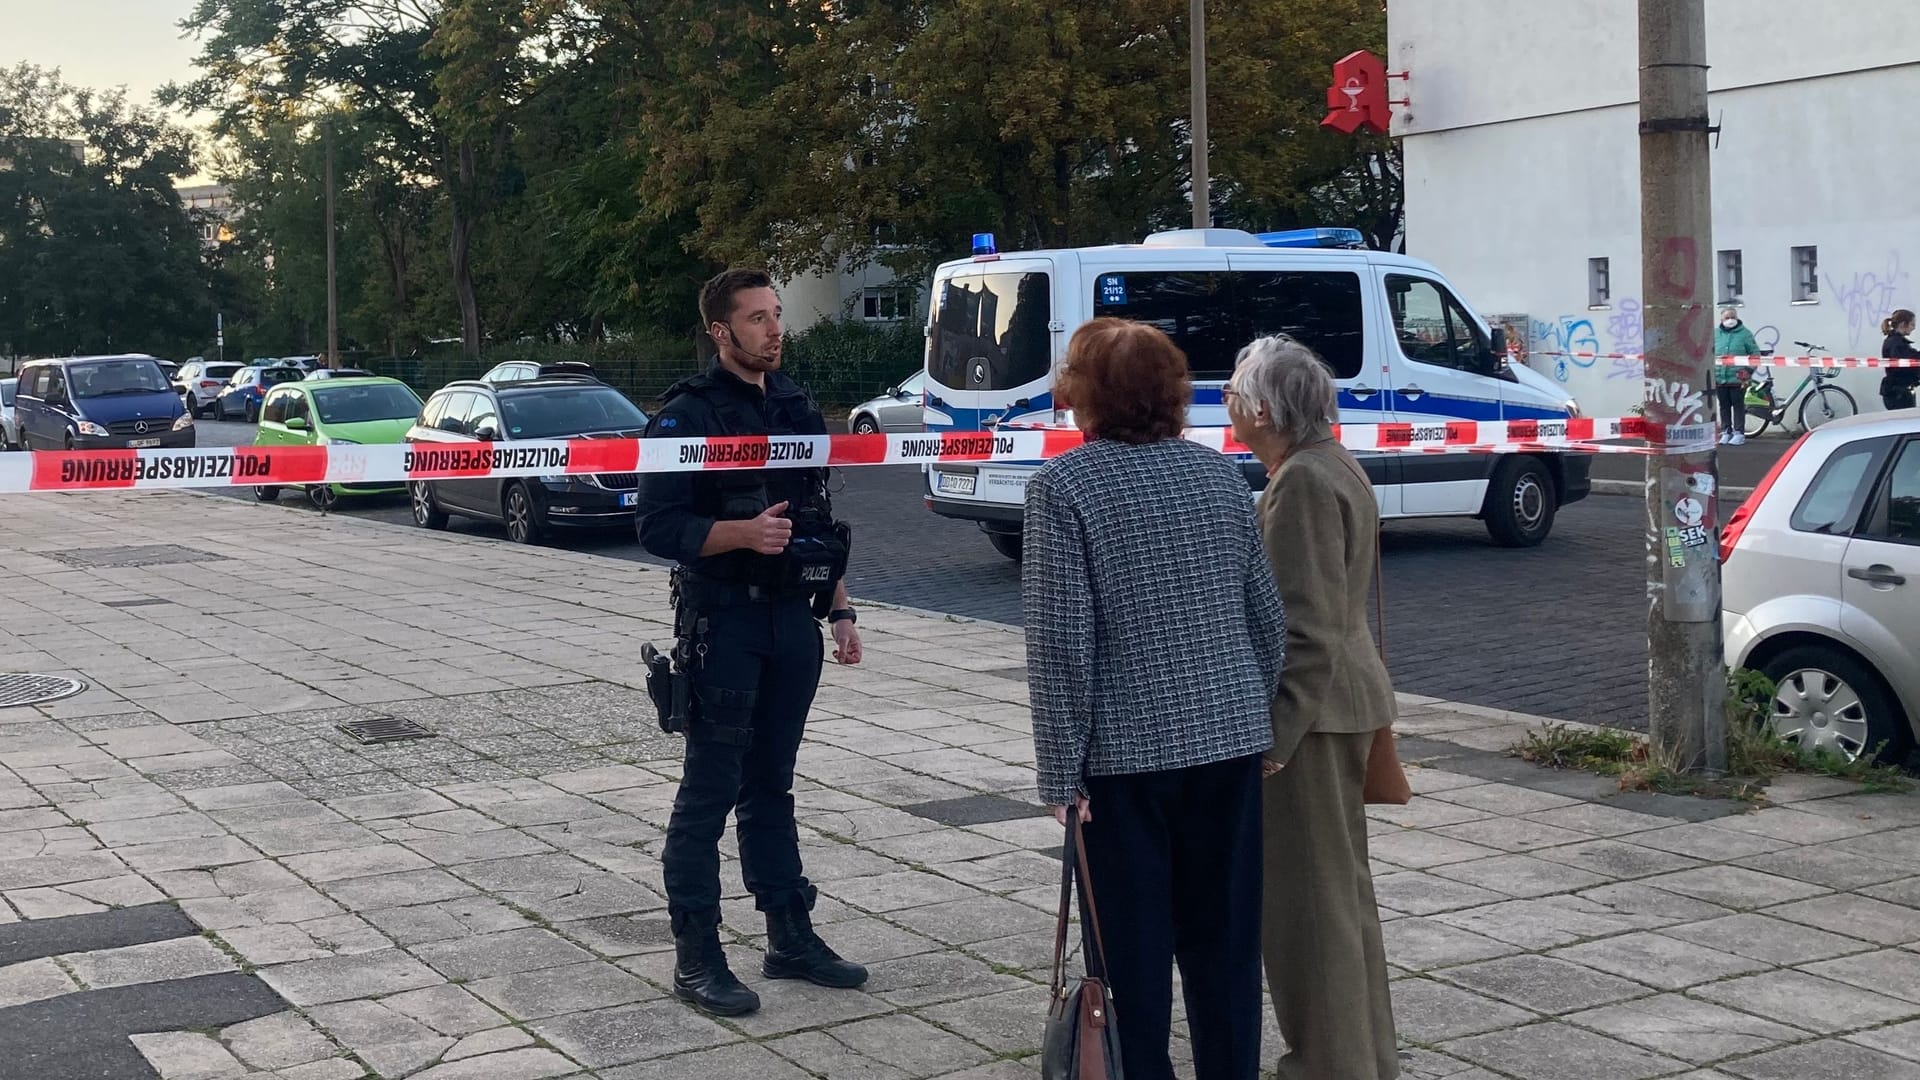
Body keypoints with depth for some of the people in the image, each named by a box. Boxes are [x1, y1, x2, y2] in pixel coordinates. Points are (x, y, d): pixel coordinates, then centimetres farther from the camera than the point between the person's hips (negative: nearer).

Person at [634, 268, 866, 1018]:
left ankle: (790, 937, 21)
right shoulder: (689, 415, -8)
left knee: (771, 784, 14)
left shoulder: (797, 408, 13)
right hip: (723, 622, -6)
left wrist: (839, 611, 14)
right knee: (711, 789, -1)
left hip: (792, 620, 6)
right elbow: (657, 526, -13)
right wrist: (742, 533, -25)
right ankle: (696, 955, 6)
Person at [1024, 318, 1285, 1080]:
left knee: (1133, 949, 6)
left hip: (1124, 751, -5)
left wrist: (1061, 768, -10)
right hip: (1229, 740, 5)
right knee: (1225, 940, 14)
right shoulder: (1221, 472, 5)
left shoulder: (1063, 484, -10)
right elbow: (1267, 617, 9)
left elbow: (1060, 639, -15)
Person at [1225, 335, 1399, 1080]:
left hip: (1310, 709, -11)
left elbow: (1307, 628, -23)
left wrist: (1275, 733, -22)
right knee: (1342, 882, 18)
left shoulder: (1302, 483, -19)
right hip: (1347, 695, 11)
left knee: (1307, 892, -1)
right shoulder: (1334, 467, 12)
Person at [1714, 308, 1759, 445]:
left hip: (1738, 378, -3)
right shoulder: (1715, 333, 7)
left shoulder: (1745, 333, -1)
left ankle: (1739, 433, 6)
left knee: (1738, 405, 1)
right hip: (1720, 377, 3)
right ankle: (1726, 432, 18)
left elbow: (1755, 353, 2)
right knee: (1724, 406, 10)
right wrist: (1710, 371, 8)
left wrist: (1748, 371, -6)